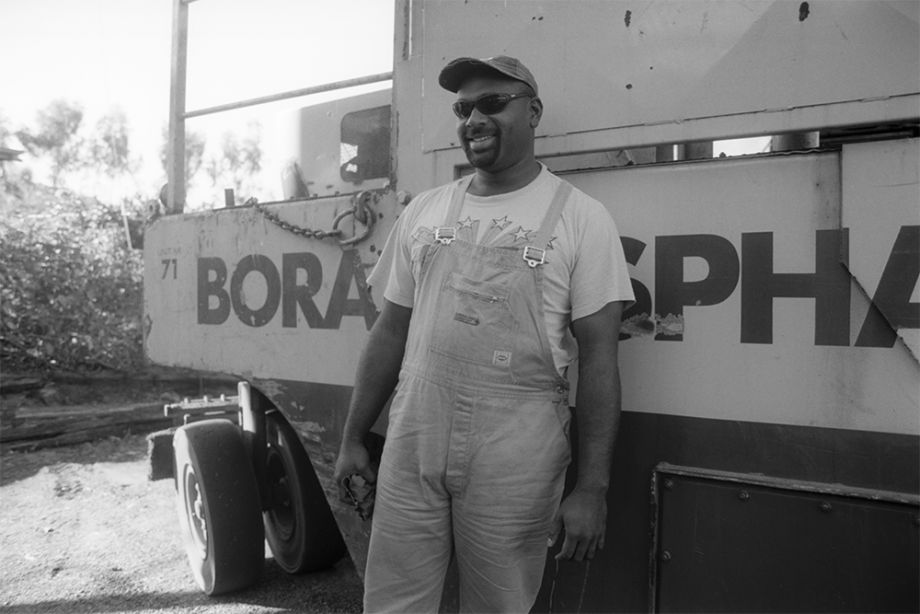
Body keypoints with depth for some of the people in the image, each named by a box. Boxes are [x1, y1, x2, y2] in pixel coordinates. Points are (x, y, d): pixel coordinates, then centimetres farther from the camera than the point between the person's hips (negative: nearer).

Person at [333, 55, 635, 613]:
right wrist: (353, 438, 12)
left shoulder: (581, 218, -2)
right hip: (410, 449, 4)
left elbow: (598, 357, -5)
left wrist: (592, 488, -9)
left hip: (515, 463, -3)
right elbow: (391, 332, 13)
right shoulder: (424, 212, 9)